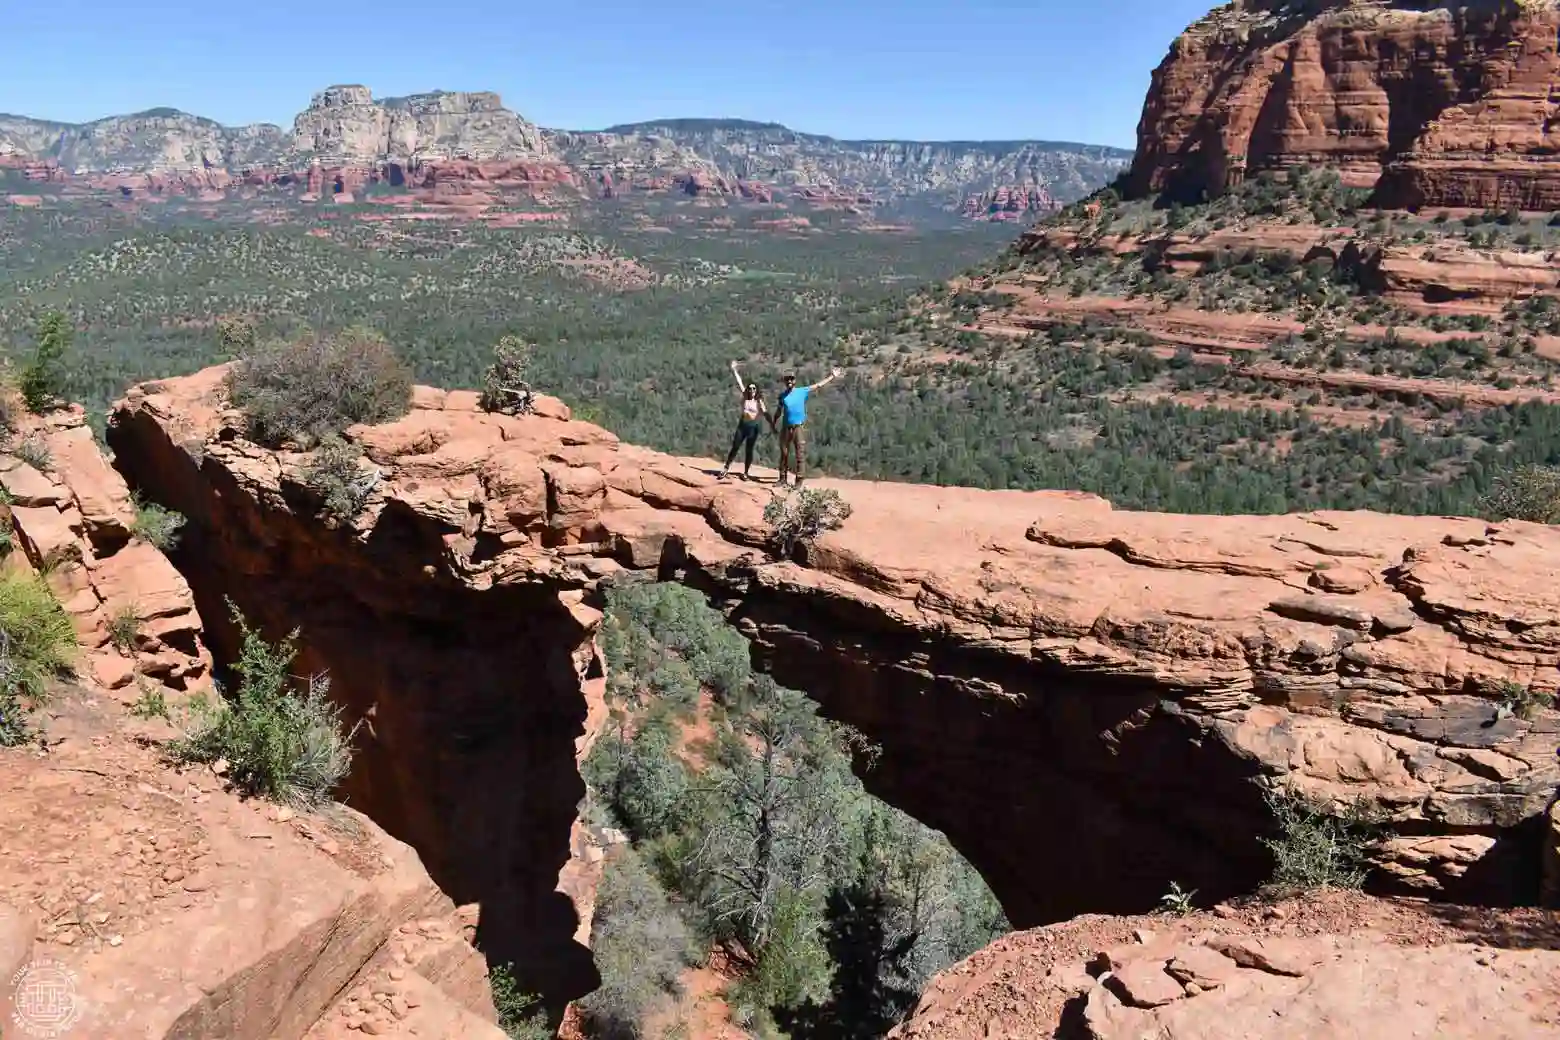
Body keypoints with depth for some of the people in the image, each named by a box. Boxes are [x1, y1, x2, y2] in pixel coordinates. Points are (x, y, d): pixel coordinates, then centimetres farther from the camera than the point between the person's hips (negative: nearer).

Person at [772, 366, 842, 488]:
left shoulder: (802, 391, 1)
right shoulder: (782, 396, 8)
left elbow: (819, 385, 7)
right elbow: (778, 411, 16)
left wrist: (833, 376, 8)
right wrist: (773, 423, 8)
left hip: (799, 427, -2)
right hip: (786, 427, 2)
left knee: (800, 455, -3)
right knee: (784, 454, 6)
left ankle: (799, 480, 0)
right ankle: (782, 478, 14)